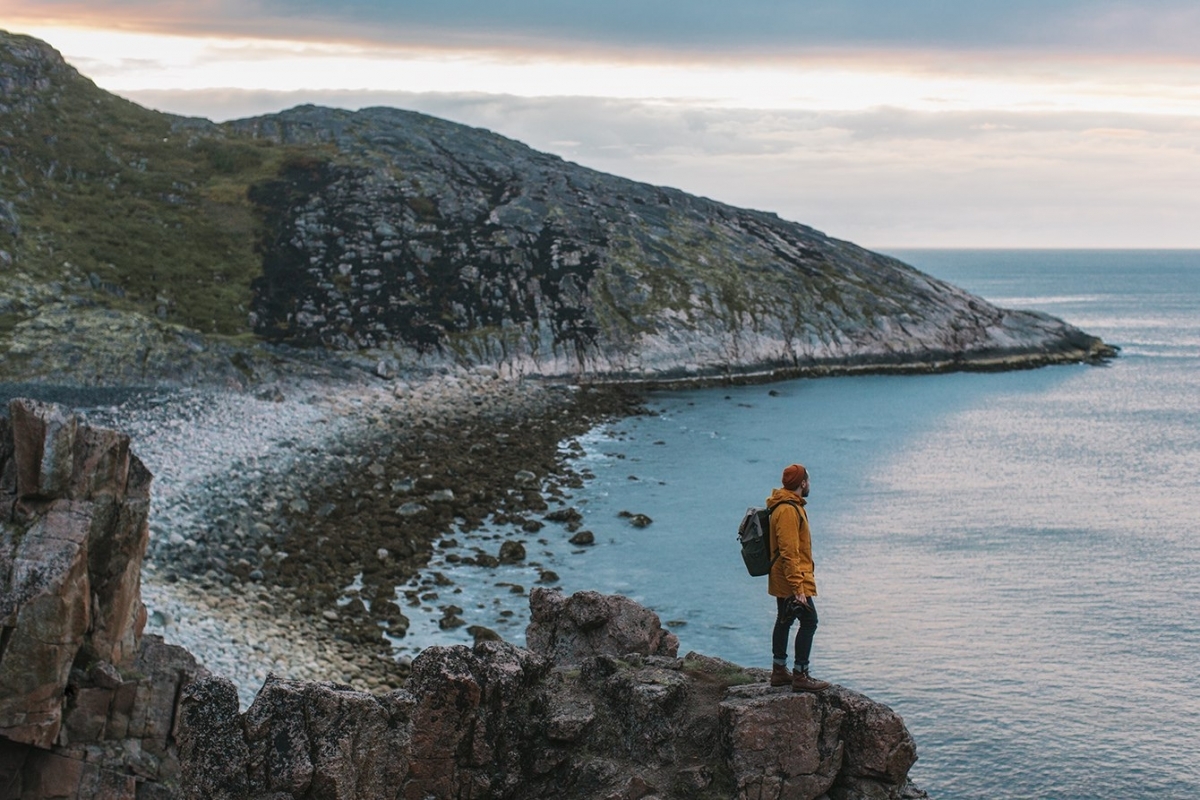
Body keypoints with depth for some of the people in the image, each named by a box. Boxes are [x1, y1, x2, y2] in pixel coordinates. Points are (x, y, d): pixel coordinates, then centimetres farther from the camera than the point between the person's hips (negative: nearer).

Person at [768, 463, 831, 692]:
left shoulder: (790, 505, 13)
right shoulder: (788, 510, -21)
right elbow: (789, 552, -25)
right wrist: (798, 588, -26)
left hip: (781, 580, 11)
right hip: (793, 580, -11)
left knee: (784, 621, 15)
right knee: (809, 622, -7)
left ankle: (779, 671, 23)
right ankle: (801, 676, -6)